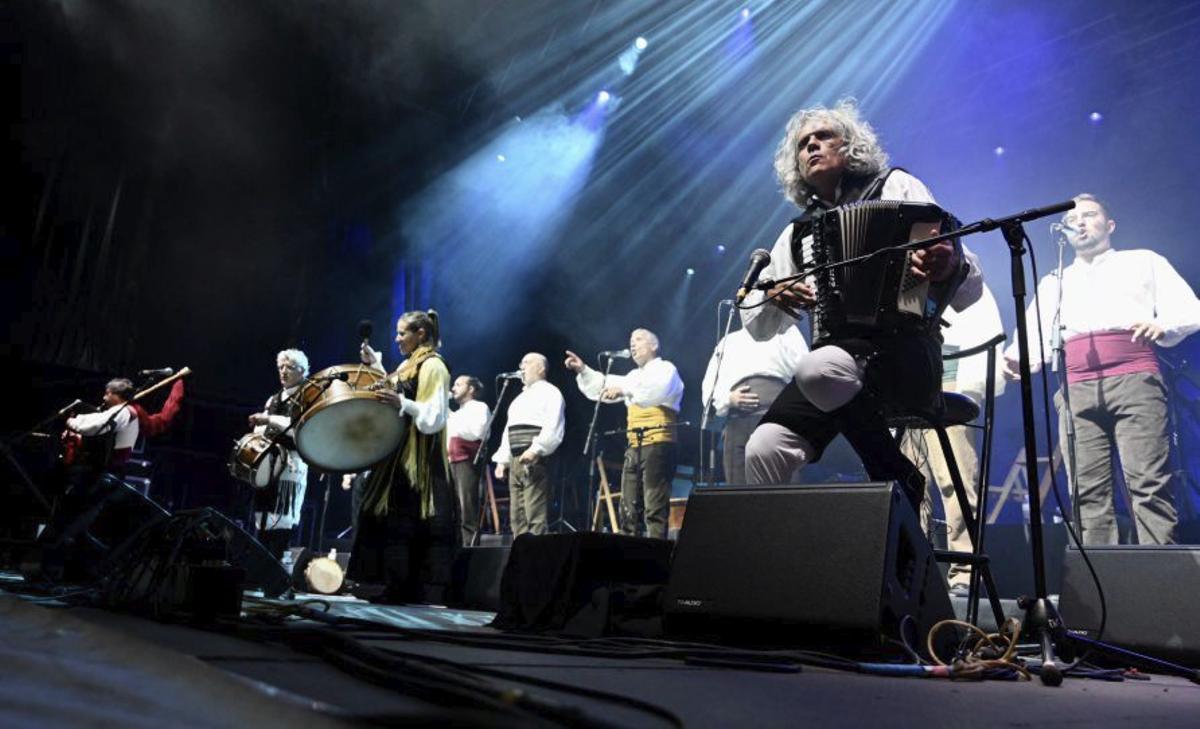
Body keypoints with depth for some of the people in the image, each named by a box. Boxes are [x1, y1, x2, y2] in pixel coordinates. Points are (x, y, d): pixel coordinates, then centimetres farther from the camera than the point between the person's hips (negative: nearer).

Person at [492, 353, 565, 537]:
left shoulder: (549, 393, 0)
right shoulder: (520, 398, 27)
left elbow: (553, 429, -13)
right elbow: (508, 431, 25)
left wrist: (535, 450, -24)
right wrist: (502, 459, 15)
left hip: (535, 462, -9)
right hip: (516, 461, 9)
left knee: (535, 516, -14)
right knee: (517, 516, 8)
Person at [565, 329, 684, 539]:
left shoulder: (665, 369, 2)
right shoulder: (634, 376, 27)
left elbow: (656, 391, -20)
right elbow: (602, 388, 23)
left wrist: (624, 389, -33)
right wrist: (583, 371, 9)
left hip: (658, 443, -8)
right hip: (634, 446, 8)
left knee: (655, 508, -10)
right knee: (628, 508, 8)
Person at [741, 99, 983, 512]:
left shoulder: (895, 187, 12)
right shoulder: (798, 233, 22)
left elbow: (968, 290, 2)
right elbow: (757, 326, 19)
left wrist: (950, 268, -22)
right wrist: (776, 299, -4)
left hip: (905, 354, -3)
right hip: (834, 357, 3)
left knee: (820, 369, -35)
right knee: (763, 451, -25)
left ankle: (898, 480, -13)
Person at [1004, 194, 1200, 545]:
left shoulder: (1143, 261, 23)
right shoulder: (1052, 283, 29)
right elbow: (1036, 336, 15)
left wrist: (1162, 325, -11)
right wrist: (1019, 358, -9)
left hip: (1134, 380, -2)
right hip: (1077, 390, 2)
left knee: (1149, 483, -13)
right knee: (1089, 492, -5)